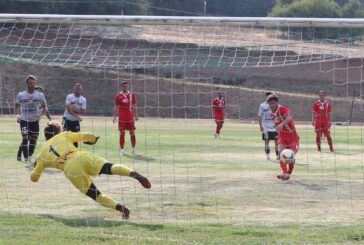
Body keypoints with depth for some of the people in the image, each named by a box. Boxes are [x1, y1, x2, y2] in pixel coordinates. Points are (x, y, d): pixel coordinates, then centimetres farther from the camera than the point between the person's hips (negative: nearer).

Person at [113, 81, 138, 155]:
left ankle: (133, 149, 11)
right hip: (122, 118, 0)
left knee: (132, 133, 3)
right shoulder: (118, 96, 4)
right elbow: (116, 107, 8)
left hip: (130, 117, 0)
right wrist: (114, 117, 1)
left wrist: (135, 116, 2)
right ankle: (122, 149, 2)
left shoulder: (131, 95, 5)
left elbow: (134, 106, 8)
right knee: (122, 133, -1)